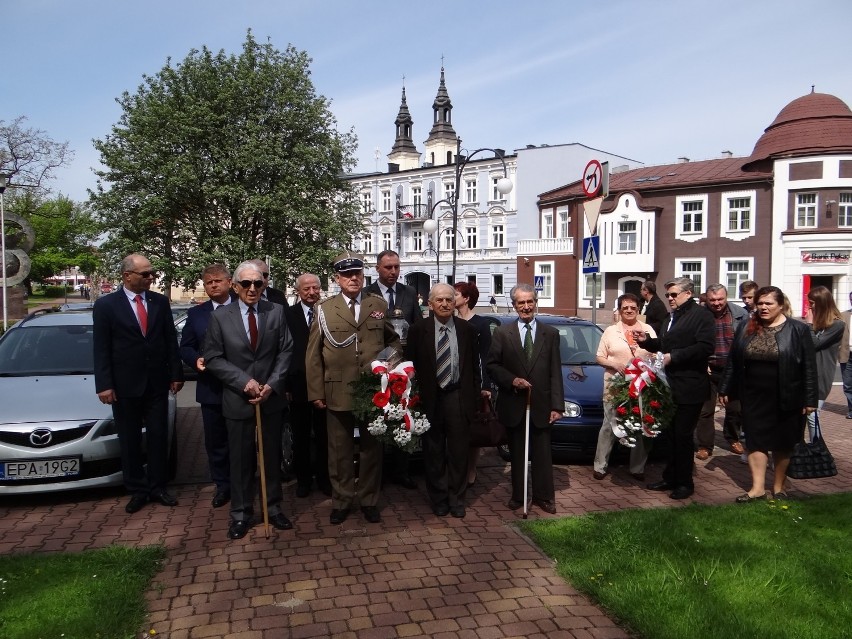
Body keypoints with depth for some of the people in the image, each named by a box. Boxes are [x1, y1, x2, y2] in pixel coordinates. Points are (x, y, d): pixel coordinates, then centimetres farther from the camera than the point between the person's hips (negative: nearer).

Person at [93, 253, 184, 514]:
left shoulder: (160, 302, 2)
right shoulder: (106, 305, -4)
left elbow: (171, 341, 6)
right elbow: (101, 349, -5)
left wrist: (176, 374, 3)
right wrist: (104, 385, -10)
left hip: (157, 382, 2)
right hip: (125, 384, -2)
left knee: (158, 437, 9)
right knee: (130, 440, 9)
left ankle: (158, 487, 21)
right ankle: (137, 490, 20)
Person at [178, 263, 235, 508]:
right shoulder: (196, 314, 7)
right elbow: (185, 347, 9)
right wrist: (196, 359, -12)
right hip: (211, 388, 3)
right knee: (215, 441, 11)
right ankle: (222, 485, 25)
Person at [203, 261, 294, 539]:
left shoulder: (276, 311, -2)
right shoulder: (220, 316, -5)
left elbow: (285, 351, -2)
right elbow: (213, 358, -5)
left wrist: (271, 384, -13)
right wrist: (244, 381, -15)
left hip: (272, 397, 1)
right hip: (237, 399, -1)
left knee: (272, 455, 13)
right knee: (240, 459, 9)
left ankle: (273, 507, 28)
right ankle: (240, 513, 23)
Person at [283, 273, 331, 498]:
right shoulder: (288, 315, -2)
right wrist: (285, 385, -7)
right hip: (298, 385, 0)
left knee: (323, 435, 11)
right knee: (300, 436, 13)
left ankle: (324, 478, 26)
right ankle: (303, 478, 27)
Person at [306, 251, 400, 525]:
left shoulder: (379, 305, 5)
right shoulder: (324, 309, 1)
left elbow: (394, 340, 17)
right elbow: (313, 354, 1)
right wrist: (316, 392, -3)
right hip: (338, 392, -1)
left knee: (371, 448, 11)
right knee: (340, 450, 10)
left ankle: (369, 501, 27)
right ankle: (341, 501, 26)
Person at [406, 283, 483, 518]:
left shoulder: (467, 330, 3)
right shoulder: (419, 331, -1)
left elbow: (474, 366, 6)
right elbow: (409, 365, 1)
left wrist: (475, 395, 1)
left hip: (459, 398, 1)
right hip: (430, 399, 0)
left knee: (459, 451, 8)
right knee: (434, 452, 10)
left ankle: (456, 499, 23)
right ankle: (438, 499, 25)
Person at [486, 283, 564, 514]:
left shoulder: (550, 333, 3)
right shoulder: (502, 333, 1)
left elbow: (555, 373, 0)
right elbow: (491, 365, 1)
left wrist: (557, 405, -5)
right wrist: (512, 380, -15)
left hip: (541, 404, 0)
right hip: (513, 405, 0)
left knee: (542, 453, 8)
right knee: (517, 453, 12)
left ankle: (543, 496, 21)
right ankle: (517, 495, 24)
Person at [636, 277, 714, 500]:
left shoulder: (701, 315, -10)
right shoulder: (672, 317, 18)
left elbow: (705, 348, -21)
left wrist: (673, 356, -21)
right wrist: (647, 341, 8)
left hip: (689, 388, -8)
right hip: (670, 386, 8)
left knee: (682, 435, 0)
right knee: (670, 434, 13)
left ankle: (685, 482, 13)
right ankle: (671, 477, 24)